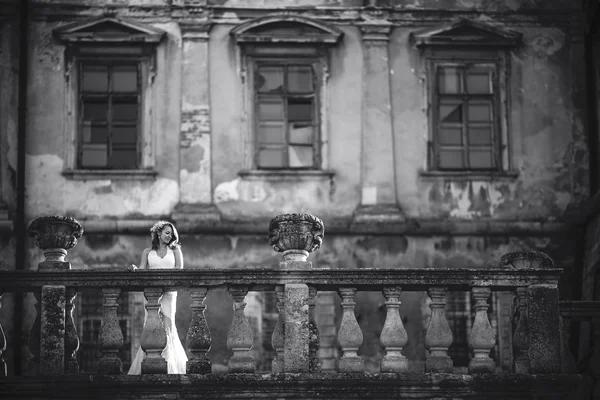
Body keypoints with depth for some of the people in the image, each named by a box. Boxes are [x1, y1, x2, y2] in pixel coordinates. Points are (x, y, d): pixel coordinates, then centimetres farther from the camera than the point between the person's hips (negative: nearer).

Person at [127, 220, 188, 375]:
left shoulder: (175, 251, 14)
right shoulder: (148, 252, 15)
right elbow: (142, 269, 6)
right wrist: (134, 268, -17)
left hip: (169, 292, 0)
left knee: (167, 326, -7)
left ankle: (169, 367, -4)